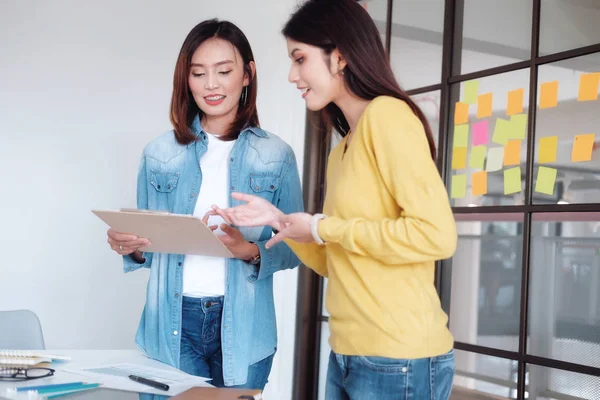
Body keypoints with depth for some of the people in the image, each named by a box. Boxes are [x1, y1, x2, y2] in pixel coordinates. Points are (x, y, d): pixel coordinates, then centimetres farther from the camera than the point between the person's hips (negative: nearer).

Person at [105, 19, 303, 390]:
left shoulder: (277, 155, 0)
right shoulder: (159, 154, 4)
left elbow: (293, 248, 0)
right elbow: (149, 245, 9)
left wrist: (251, 251, -18)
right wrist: (131, 246, -12)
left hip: (243, 328, -1)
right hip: (171, 325, 1)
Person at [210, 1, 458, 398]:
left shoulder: (387, 114, -12)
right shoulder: (341, 152, 14)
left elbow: (437, 235, -21)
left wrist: (322, 228, -14)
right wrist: (279, 221, 4)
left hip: (399, 359, -8)